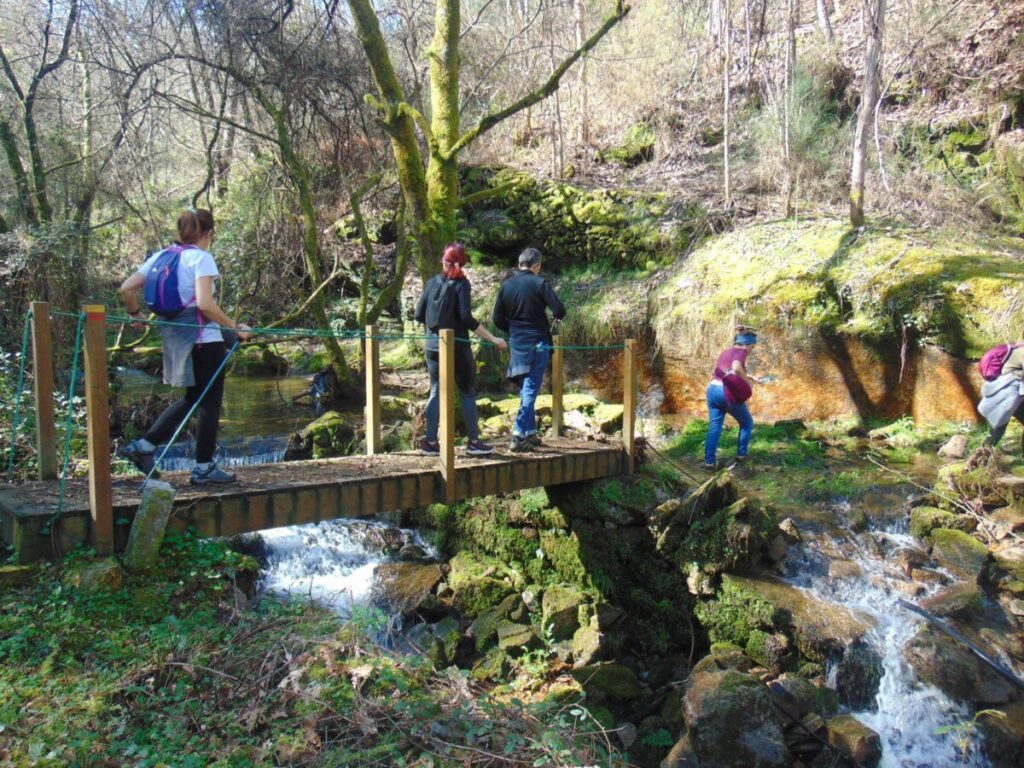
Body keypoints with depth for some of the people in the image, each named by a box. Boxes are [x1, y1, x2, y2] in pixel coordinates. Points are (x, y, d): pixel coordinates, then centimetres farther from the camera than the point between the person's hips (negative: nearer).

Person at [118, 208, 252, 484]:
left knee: (192, 399, 22)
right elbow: (204, 303, -22)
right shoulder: (201, 257, -10)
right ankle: (204, 468, 11)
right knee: (209, 402, 4)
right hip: (203, 339, -7)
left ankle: (143, 446, 17)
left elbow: (126, 289, 7)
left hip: (174, 338, 8)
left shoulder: (160, 257, 10)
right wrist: (235, 326, -15)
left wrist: (136, 314, 23)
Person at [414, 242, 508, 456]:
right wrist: (493, 339, -14)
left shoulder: (432, 282, 4)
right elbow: (467, 318, -16)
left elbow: (419, 316, 5)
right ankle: (473, 442, 7)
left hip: (433, 346, 4)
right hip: (457, 346, -4)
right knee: (467, 393, 5)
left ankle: (430, 442, 10)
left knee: (436, 392, 11)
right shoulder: (461, 283, -8)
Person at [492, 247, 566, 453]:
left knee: (526, 389, 17)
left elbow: (497, 319, 6)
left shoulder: (506, 285, 4)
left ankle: (530, 433, 23)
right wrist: (556, 316, 9)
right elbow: (559, 311, -14)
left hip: (517, 343, 5)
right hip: (538, 343, -5)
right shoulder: (540, 283, -10)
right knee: (530, 390, -2)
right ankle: (518, 437, -7)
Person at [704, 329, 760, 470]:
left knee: (714, 427, 7)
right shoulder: (740, 352, -5)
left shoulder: (725, 352, 20)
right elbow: (736, 368, -25)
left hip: (712, 390, 7)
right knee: (747, 423, 17)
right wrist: (748, 381, -12)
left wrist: (747, 376, 26)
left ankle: (710, 461, 0)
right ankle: (741, 454, 20)